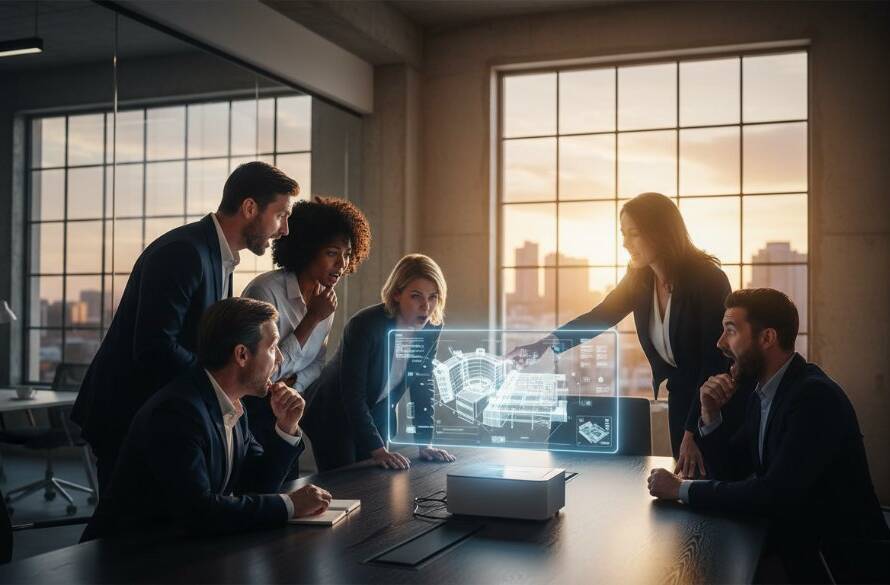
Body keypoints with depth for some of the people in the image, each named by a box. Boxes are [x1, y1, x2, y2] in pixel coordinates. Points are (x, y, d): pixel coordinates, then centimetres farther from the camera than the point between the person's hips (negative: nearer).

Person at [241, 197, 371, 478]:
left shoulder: (326, 298, 0)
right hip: (245, 409, -7)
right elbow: (268, 371, -22)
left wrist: (292, 384, -10)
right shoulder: (266, 291, -23)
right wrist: (312, 318, -22)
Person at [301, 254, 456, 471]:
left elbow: (423, 386, -3)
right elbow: (352, 394, -29)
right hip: (334, 415, -5)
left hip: (378, 416, 5)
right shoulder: (365, 325, -29)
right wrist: (378, 450, -33)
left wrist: (424, 444, -9)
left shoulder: (432, 327, -11)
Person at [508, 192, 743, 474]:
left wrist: (692, 432, -22)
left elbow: (715, 358, -22)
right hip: (680, 394, 6)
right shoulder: (640, 278, -5)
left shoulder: (707, 279, -22)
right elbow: (601, 316, 2)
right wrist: (546, 342, -15)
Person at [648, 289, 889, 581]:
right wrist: (711, 417, -8)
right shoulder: (760, 393, 4)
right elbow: (731, 472, 9)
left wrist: (683, 488, -21)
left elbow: (774, 494, -28)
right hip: (793, 540, 7)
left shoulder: (815, 396, -23)